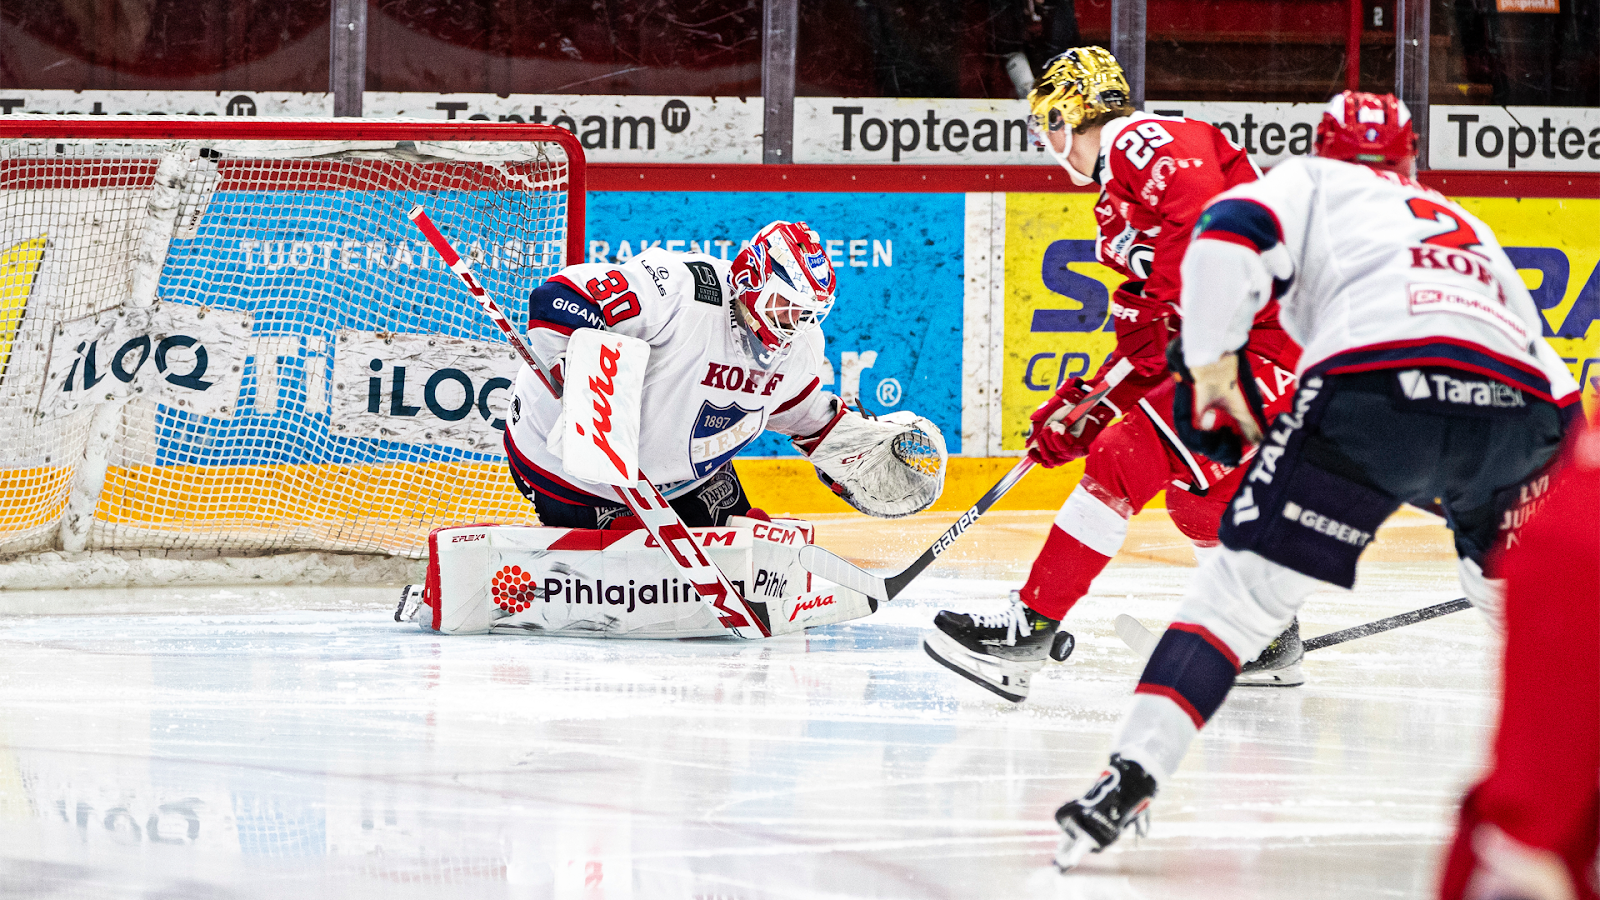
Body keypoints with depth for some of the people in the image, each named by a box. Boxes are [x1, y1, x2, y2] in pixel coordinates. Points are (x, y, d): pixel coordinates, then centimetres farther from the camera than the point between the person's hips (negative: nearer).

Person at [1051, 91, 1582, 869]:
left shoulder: (1315, 184, 25)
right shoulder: (1466, 226, 41)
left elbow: (1231, 232, 4)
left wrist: (1211, 363, 11)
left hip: (1375, 380, -4)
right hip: (1523, 409, 4)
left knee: (1245, 585, 1)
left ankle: (1133, 773, -12)